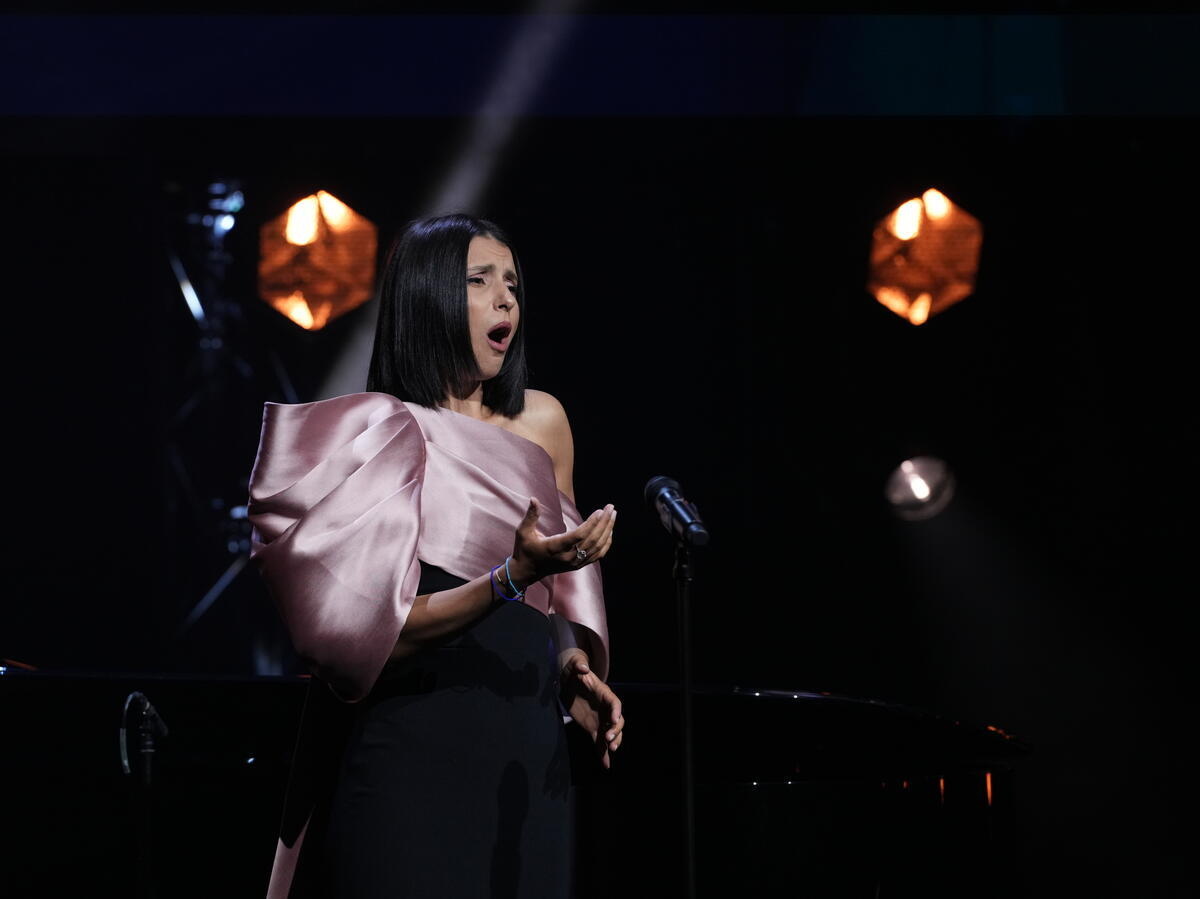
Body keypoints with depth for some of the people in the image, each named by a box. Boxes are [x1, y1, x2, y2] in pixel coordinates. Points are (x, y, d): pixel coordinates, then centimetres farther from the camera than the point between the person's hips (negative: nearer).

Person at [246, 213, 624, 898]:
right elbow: (380, 631, -14)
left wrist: (574, 666, 1)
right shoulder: (379, 433, -5)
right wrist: (514, 575, -26)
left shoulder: (541, 421, 11)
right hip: (412, 756, -5)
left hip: (528, 750, 5)